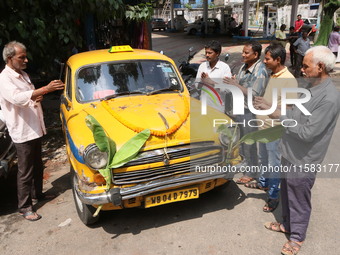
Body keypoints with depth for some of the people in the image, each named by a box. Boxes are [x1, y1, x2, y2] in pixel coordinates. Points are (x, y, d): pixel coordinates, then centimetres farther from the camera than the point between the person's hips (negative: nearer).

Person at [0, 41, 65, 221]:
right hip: (22, 133, -9)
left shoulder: (23, 75, 12)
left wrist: (38, 98, 0)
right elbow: (17, 98, -34)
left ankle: (37, 193, 39)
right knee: (25, 172, 0)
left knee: (38, 166, 21)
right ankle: (24, 207, 13)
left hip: (35, 129, 9)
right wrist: (45, 89, -41)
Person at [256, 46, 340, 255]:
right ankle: (287, 224, 45)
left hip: (303, 160, -8)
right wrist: (271, 109, 1)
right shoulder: (311, 86, 2)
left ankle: (297, 237, 32)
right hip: (290, 153, 9)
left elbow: (307, 132, -28)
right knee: (287, 194, 24)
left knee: (299, 201, 11)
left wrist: (281, 116, -18)